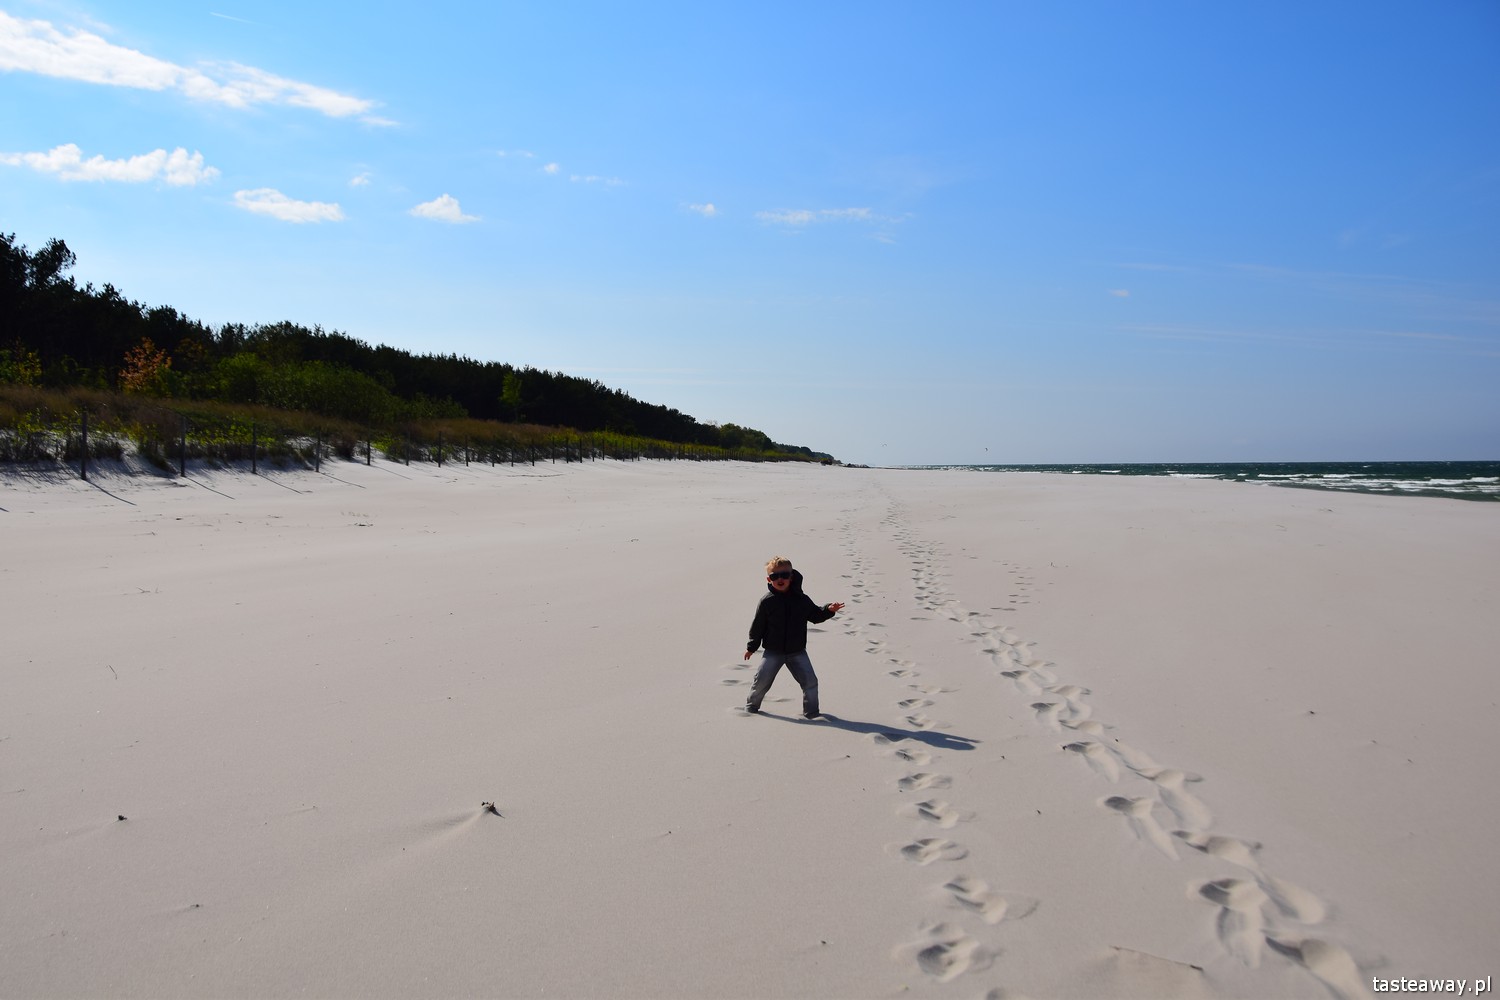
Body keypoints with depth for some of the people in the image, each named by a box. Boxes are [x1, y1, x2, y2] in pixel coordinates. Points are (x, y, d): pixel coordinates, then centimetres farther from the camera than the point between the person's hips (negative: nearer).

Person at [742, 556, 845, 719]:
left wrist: (828, 610, -8)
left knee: (810, 681, -6)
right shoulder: (766, 602, -8)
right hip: (773, 652, -1)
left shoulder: (801, 599, -2)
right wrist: (751, 647, 4)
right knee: (762, 680, 1)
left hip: (797, 651, 1)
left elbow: (815, 615, 10)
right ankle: (751, 705, 27)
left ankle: (811, 711, 11)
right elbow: (758, 625, -1)